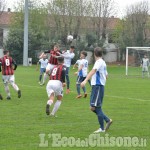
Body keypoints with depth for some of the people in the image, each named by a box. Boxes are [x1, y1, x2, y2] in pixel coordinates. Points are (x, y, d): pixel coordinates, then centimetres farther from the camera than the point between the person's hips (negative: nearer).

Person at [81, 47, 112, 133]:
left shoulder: (99, 62, -12)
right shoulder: (103, 63, 17)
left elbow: (93, 71, -30)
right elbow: (106, 75, 29)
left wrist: (85, 81, -42)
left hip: (98, 86, -9)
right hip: (96, 86, 9)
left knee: (97, 107, -5)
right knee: (93, 107, 11)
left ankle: (102, 128, 0)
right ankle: (107, 120, 16)